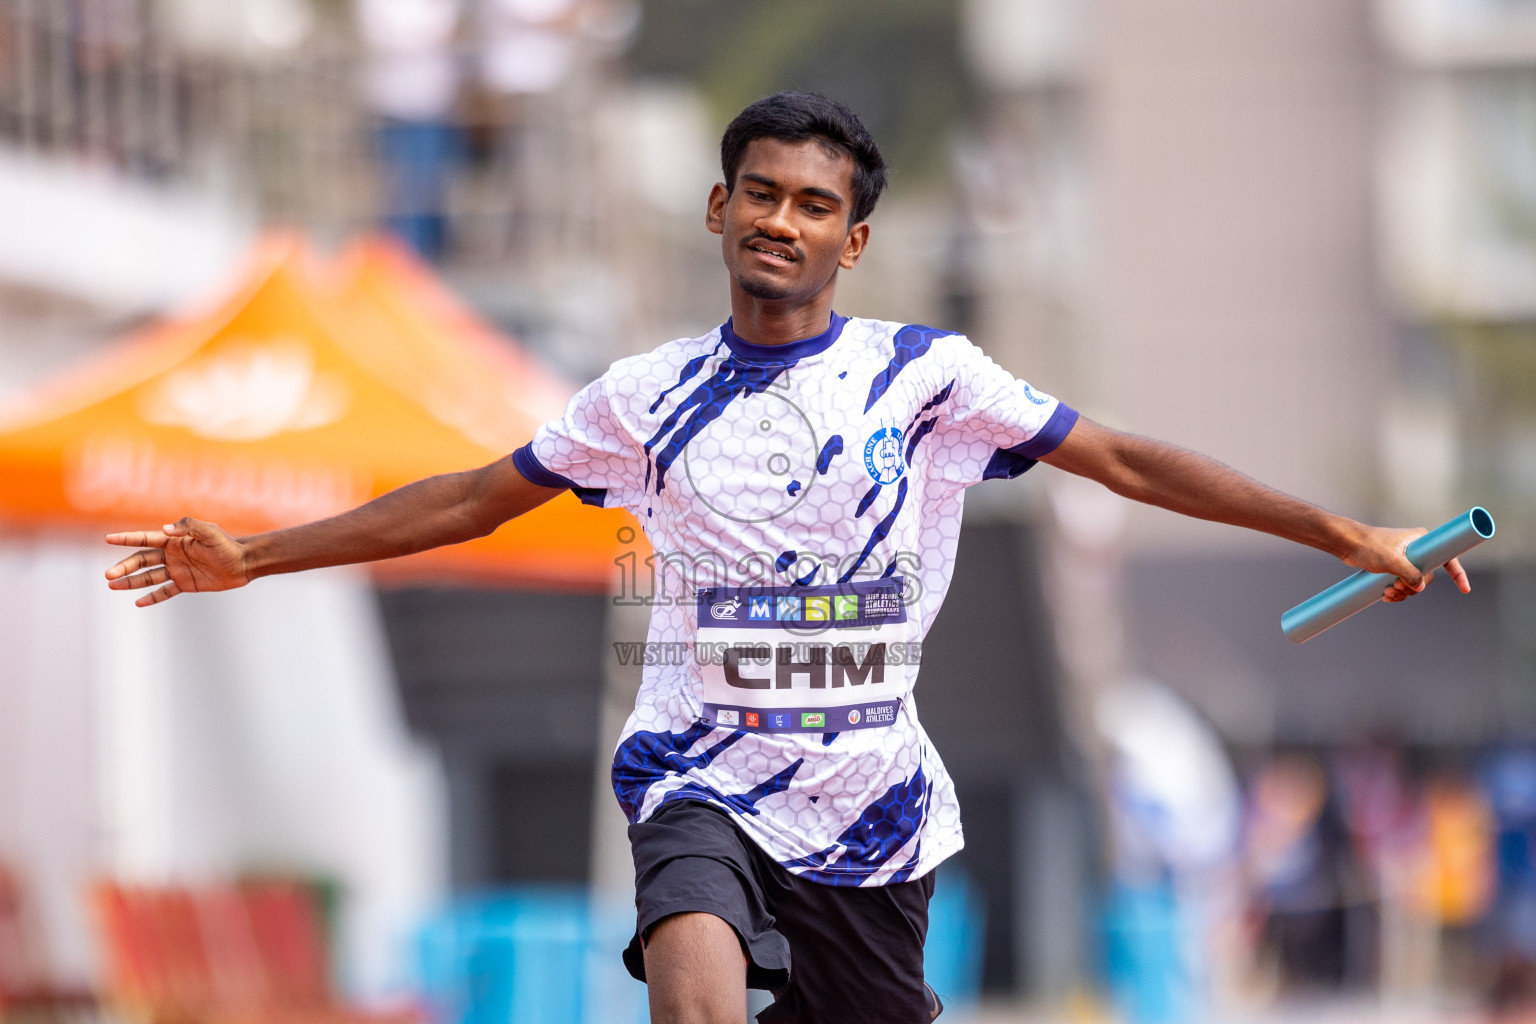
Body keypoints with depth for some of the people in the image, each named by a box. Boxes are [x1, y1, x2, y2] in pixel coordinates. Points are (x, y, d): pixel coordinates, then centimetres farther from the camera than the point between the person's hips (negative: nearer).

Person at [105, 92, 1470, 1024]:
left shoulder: (925, 377, 2)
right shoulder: (650, 398, 6)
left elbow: (1127, 463, 3)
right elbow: (471, 501, 15)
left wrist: (1347, 537, -2)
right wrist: (251, 558, 14)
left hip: (873, 805, 1)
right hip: (705, 777, -1)